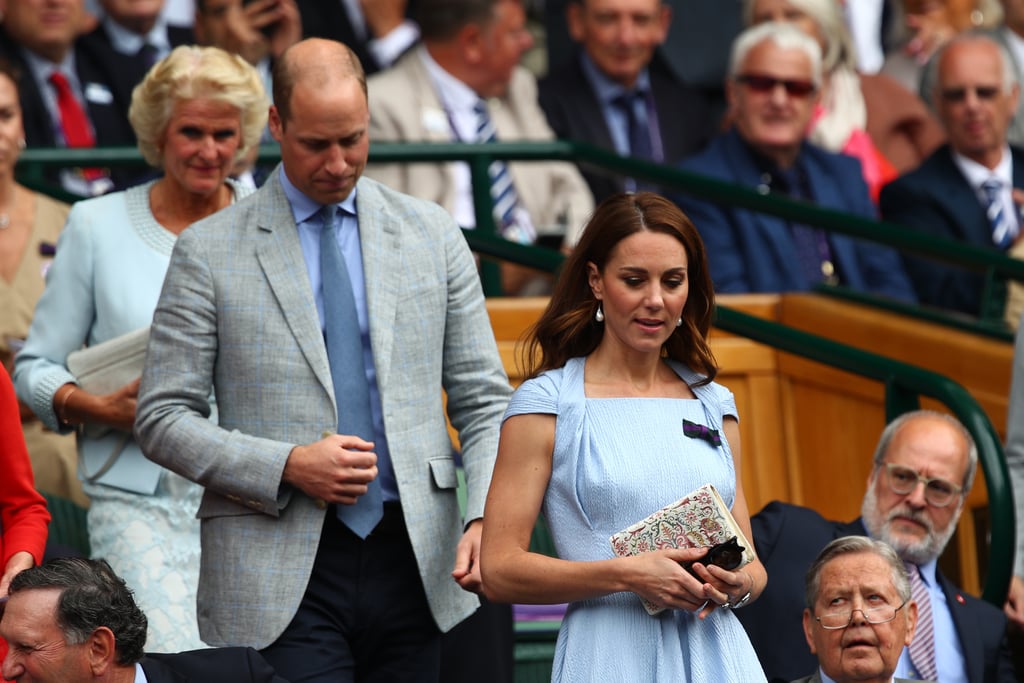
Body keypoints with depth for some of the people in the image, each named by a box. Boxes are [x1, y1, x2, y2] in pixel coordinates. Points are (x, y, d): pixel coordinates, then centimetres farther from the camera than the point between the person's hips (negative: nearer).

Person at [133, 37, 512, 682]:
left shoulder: (433, 234, 10)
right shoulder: (210, 251, 2)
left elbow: (484, 403, 10)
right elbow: (164, 418, 1)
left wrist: (486, 518, -8)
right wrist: (287, 465, -13)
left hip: (417, 558, 3)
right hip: (278, 577, -3)